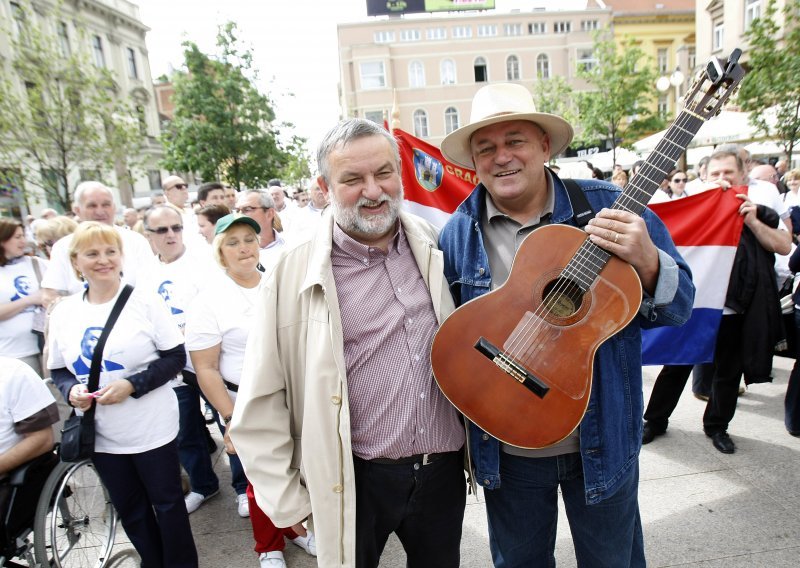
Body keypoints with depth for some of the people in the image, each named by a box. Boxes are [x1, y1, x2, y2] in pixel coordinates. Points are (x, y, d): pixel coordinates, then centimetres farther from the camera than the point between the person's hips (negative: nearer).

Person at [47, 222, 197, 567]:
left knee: (167, 502, 10)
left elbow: (176, 357, -9)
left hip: (151, 429, -4)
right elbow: (58, 370, 10)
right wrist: (71, 390, -12)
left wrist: (132, 385, -21)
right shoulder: (63, 312, 1)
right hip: (100, 433, 4)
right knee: (130, 510, 19)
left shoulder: (145, 301, -10)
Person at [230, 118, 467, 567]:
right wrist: (285, 497, -5)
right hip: (355, 479, -3)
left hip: (445, 468, 4)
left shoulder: (436, 249, -1)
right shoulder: (294, 272, -12)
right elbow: (260, 400, -8)